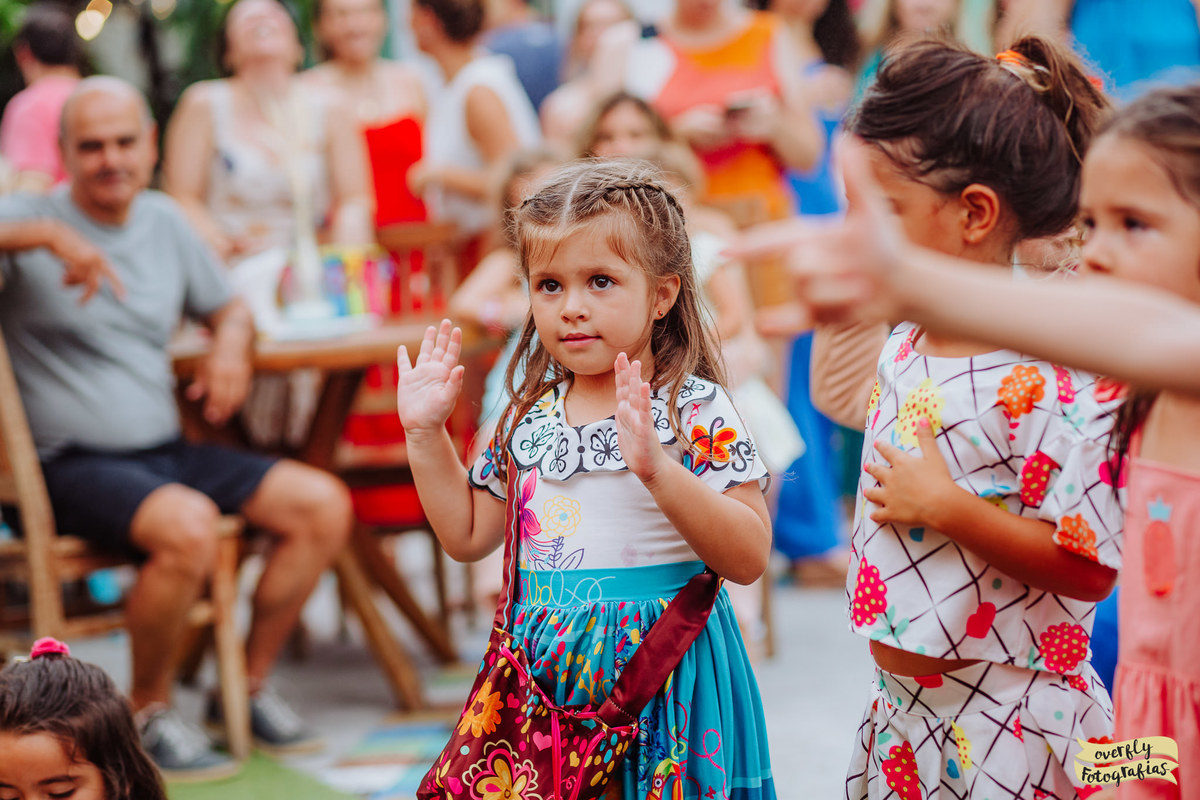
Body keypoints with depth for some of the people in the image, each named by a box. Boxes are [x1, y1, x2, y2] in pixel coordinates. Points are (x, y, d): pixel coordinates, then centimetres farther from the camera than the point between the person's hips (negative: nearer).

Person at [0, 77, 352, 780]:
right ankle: (149, 711, -12)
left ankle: (250, 685, 7)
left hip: (168, 451, 7)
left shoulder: (165, 221, 14)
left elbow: (228, 306, 26)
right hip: (75, 465, -7)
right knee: (189, 525, -35)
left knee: (323, 505, -6)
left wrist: (232, 345, 3)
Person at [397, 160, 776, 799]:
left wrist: (656, 469, -28)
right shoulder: (530, 416, 8)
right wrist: (424, 434, 9)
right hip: (548, 673, 5)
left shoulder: (696, 408, -8)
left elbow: (749, 558, -16)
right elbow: (469, 537, 17)